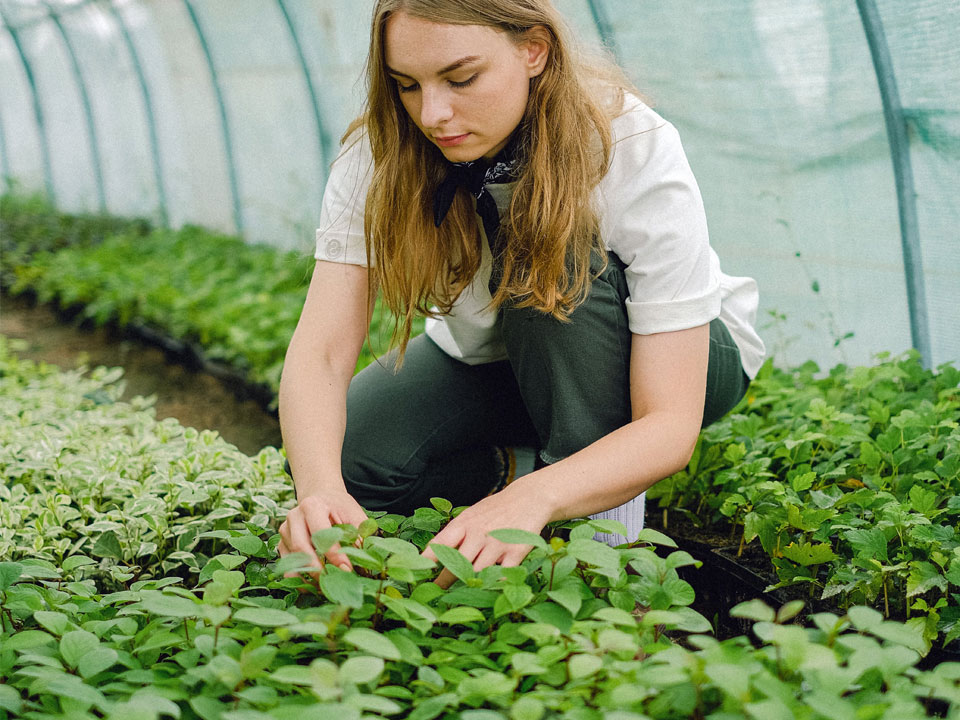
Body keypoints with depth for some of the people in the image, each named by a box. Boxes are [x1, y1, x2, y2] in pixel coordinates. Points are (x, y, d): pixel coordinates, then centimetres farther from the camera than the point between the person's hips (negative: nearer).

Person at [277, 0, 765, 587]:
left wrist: (532, 499, -54)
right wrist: (320, 487, -51)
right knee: (351, 458, -24)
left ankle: (603, 524, -20)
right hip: (486, 358, 3)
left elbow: (671, 426, -35)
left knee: (555, 270, -35)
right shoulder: (380, 156, -23)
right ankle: (497, 470, 6)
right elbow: (322, 351, -29)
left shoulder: (640, 157, -32)